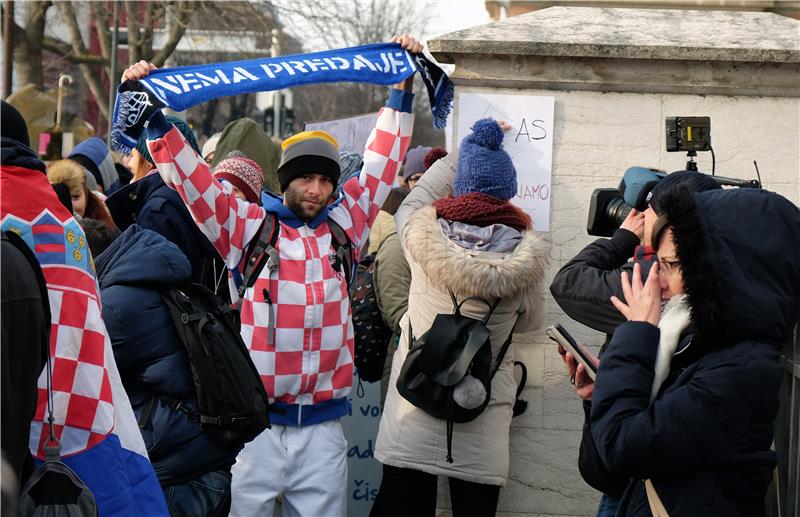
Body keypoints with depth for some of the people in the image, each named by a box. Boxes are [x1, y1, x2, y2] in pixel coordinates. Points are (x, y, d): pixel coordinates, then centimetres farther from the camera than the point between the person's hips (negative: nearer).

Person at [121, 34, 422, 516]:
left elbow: (382, 161, 15)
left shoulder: (344, 227, 9)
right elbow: (188, 173, -3)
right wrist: (153, 115, -10)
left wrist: (404, 85, 17)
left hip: (324, 427, 3)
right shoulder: (248, 227, 1)